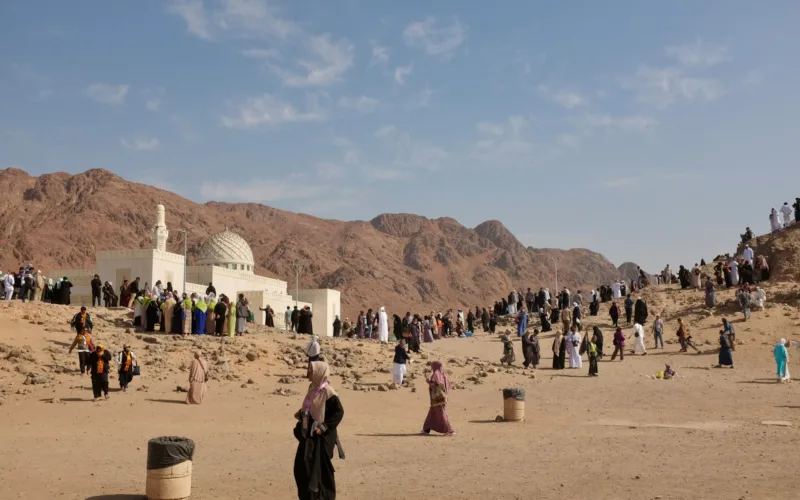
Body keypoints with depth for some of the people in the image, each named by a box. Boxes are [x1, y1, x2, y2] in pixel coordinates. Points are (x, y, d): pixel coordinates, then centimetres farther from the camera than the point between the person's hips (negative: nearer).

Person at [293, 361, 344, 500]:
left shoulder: (328, 392, -18)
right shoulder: (313, 387, 7)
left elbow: (339, 412, -17)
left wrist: (324, 427, -19)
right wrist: (301, 414, 4)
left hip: (321, 436, -9)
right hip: (308, 433, 9)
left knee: (320, 467, 0)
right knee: (302, 466, 13)